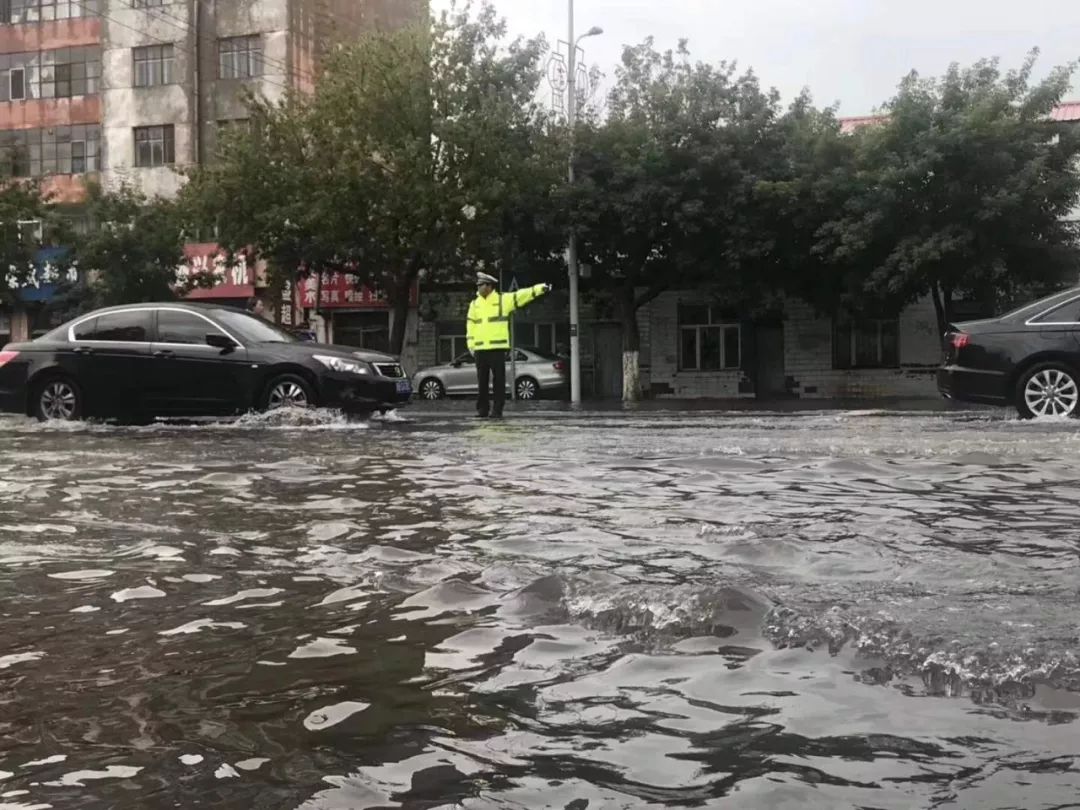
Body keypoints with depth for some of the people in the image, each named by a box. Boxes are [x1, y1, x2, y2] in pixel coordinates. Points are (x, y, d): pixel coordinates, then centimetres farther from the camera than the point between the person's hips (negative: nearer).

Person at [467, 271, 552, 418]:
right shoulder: (475, 304, 11)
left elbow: (522, 295, -5)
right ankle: (482, 409, 12)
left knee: (499, 380, -2)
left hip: (498, 348, -3)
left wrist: (541, 288, -14)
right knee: (482, 380, 5)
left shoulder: (503, 300, 1)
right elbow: (471, 326, 12)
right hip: (480, 349, 3)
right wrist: (471, 344, 4)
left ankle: (497, 409, 3)